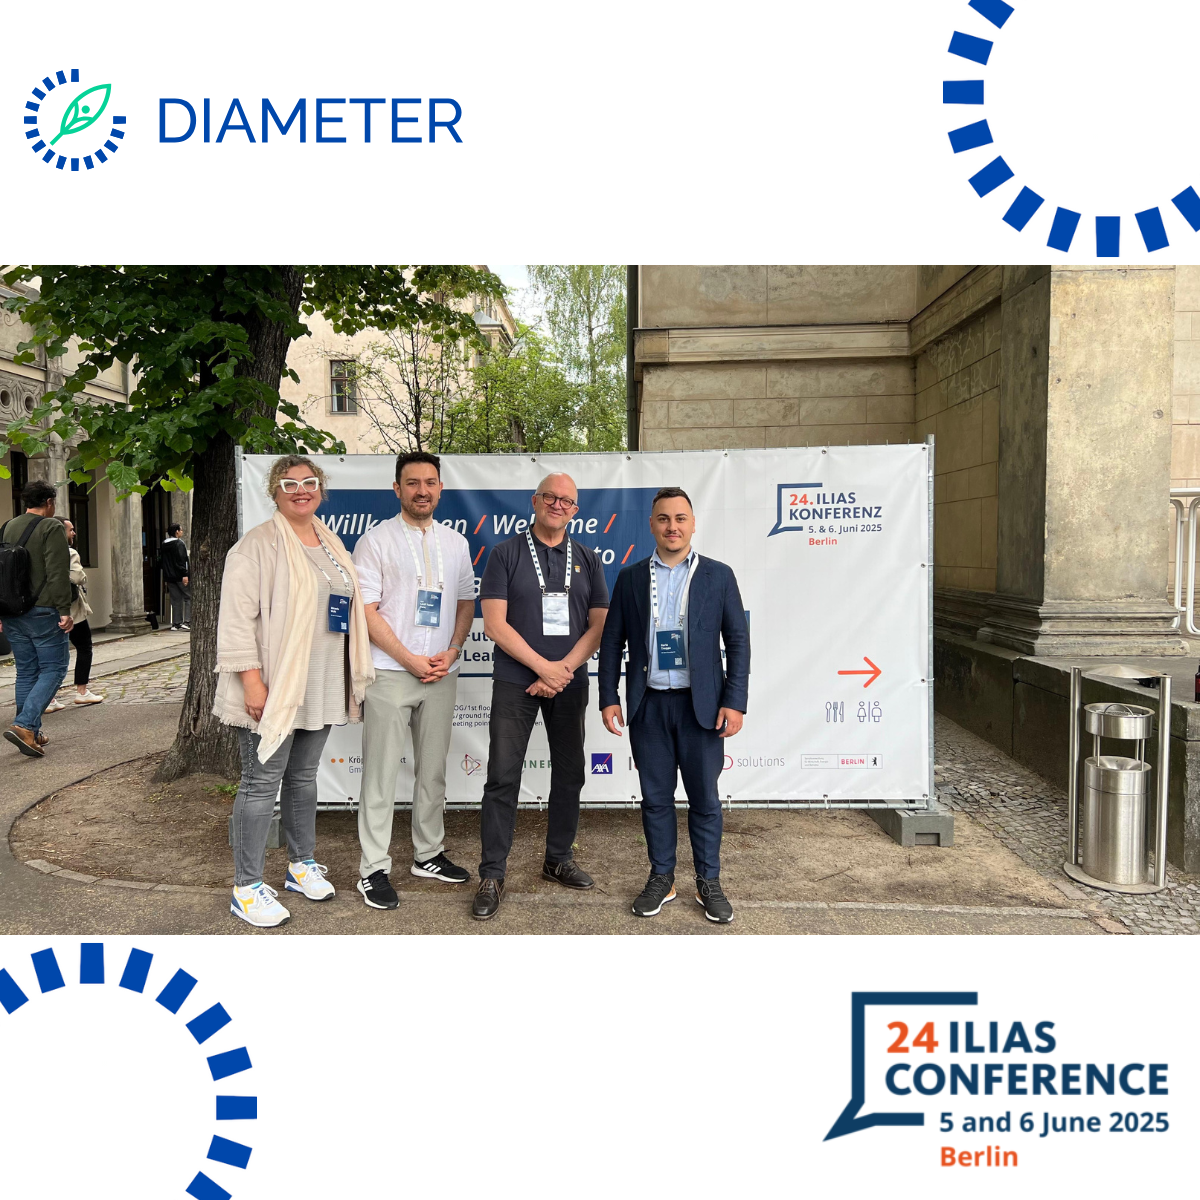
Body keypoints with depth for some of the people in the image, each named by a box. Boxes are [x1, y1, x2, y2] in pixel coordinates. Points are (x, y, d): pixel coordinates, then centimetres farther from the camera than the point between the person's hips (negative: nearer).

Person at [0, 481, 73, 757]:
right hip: (42, 611, -7)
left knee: (26, 672, 13)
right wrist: (64, 610, -14)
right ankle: (24, 725, -14)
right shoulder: (51, 527, -9)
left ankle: (31, 733, 17)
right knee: (53, 669, 0)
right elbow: (58, 573, -17)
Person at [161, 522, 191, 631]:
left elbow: (160, 560, 18)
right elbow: (181, 560, -19)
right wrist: (184, 574, -20)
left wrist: (167, 572, 22)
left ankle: (176, 623, 10)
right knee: (188, 597, -1)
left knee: (175, 599, 11)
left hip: (169, 577, 7)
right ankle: (187, 621, -11)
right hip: (179, 576, -7)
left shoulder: (164, 545, 14)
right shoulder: (179, 543, -11)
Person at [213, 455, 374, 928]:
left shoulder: (331, 544, 14)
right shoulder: (258, 545, -10)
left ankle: (301, 865, 33)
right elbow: (236, 617, -15)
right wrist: (252, 681, -21)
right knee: (262, 783, 0)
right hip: (272, 690, -7)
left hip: (319, 689, 7)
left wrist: (352, 677, 18)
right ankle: (246, 889, 12)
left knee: (303, 777, 18)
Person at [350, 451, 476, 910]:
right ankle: (373, 869, 10)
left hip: (441, 673, 5)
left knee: (433, 769, 13)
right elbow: (366, 611, -8)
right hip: (390, 673, -4)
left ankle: (428, 855, 27)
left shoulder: (455, 542, 11)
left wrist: (452, 651, -2)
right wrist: (412, 661, -12)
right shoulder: (376, 540, -3)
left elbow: (466, 602, 15)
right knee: (381, 773, 0)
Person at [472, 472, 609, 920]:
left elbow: (599, 626, 3)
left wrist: (563, 671, -10)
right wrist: (543, 667, -14)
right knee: (503, 777, -2)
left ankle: (559, 859, 28)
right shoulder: (506, 554, -1)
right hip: (515, 682, -3)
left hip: (569, 683, 4)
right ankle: (492, 875, 8)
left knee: (569, 773, 11)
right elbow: (495, 623, -8)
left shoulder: (588, 560, 8)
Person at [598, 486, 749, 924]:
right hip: (648, 704, 1)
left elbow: (738, 641, 1)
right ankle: (661, 878, 25)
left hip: (701, 704, -1)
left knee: (704, 797, 7)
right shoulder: (630, 578, 6)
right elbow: (612, 641, 8)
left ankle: (709, 882, 23)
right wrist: (609, 698, 1)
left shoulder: (718, 576, 2)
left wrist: (734, 702, -7)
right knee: (655, 797, 10)